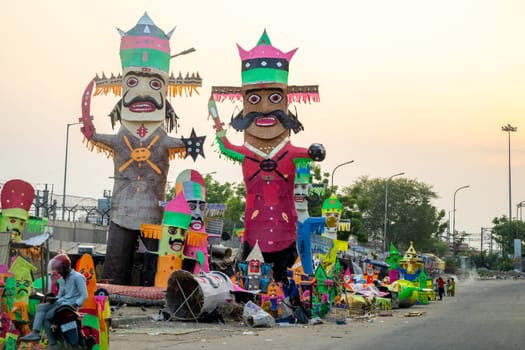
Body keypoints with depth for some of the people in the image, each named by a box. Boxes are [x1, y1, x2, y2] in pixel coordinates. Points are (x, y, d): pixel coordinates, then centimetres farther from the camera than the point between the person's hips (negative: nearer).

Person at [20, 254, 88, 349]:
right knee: (41, 307, -13)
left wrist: (75, 305, -25)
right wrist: (53, 299, -2)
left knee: (46, 317, -20)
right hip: (62, 302, 8)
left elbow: (84, 295, -13)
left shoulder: (77, 277, -7)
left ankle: (52, 343, -15)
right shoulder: (62, 280, 20)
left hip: (71, 304, -8)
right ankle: (35, 332, -28)